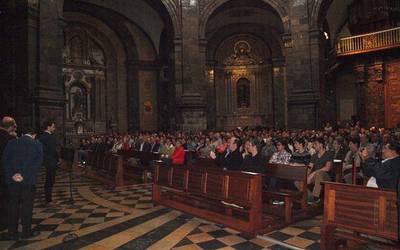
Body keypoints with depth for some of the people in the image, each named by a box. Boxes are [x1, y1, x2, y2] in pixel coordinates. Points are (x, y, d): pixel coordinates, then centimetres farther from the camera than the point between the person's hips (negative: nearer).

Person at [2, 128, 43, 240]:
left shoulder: (11, 143, 6)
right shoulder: (37, 144, -1)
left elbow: (5, 160, -1)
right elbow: (38, 162, -11)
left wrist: (12, 175, -8)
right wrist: (25, 175, -13)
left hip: (12, 180, 3)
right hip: (28, 180, -2)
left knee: (13, 206, 12)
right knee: (27, 205, 7)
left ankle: (12, 233, 19)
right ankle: (26, 232, 15)